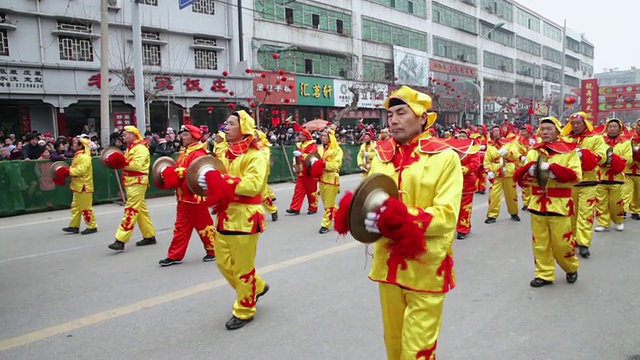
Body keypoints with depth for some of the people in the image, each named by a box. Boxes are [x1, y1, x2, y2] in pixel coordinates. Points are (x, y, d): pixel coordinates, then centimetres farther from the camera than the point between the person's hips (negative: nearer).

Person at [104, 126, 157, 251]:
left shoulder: (140, 148, -13)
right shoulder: (130, 148, 19)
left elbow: (137, 165, -24)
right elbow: (127, 164, 17)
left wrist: (122, 164, -23)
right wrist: (116, 162, 0)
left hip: (137, 183, -10)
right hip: (131, 182, 10)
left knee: (131, 211, -11)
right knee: (141, 210, 13)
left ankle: (121, 240, -13)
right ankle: (149, 236, 20)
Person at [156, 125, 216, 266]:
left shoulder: (198, 154, -16)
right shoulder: (184, 153, 15)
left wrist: (179, 172, -27)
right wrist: (170, 174, 6)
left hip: (195, 196, -10)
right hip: (184, 197, 10)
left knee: (203, 225, 2)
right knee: (181, 226, 11)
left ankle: (214, 251, 17)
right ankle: (175, 255, 17)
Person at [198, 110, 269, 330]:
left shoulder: (254, 156, -13)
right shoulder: (228, 154, 13)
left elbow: (253, 184, -28)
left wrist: (219, 179, -30)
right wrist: (209, 182, 0)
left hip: (245, 218, -8)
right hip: (226, 216, 9)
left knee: (243, 266, 4)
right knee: (224, 262, 15)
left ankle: (244, 310, 21)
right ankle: (256, 287, 37)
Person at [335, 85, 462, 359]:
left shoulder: (445, 157, -9)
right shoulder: (381, 155, 7)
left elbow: (447, 215, -17)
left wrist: (401, 218, -30)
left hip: (426, 267, -5)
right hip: (389, 263, 5)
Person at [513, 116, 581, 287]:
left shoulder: (569, 150, -3)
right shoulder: (533, 151, 7)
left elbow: (576, 176, -13)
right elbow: (519, 176, 3)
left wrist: (552, 168, -21)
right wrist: (530, 169, -18)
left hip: (559, 204, -3)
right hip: (537, 203, 3)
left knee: (562, 242, 5)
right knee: (540, 242, 8)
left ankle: (571, 268, 32)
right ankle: (544, 274, 22)